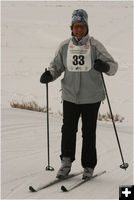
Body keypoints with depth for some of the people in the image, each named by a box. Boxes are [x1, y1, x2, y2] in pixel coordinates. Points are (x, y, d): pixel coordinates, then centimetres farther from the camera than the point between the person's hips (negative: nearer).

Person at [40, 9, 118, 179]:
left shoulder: (95, 46, -4)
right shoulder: (64, 46, 4)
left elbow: (113, 66, -2)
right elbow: (56, 66, 15)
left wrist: (105, 66, -24)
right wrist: (49, 75, -6)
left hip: (91, 97, -2)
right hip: (70, 96, 2)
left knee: (88, 133, 3)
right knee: (68, 129, -6)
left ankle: (88, 167, 14)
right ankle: (66, 163, 9)